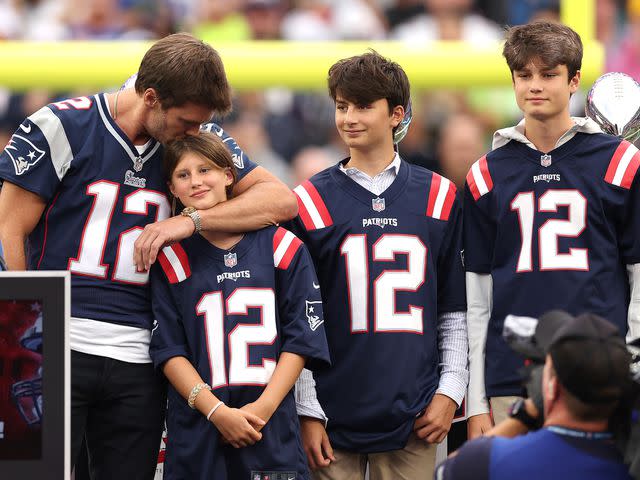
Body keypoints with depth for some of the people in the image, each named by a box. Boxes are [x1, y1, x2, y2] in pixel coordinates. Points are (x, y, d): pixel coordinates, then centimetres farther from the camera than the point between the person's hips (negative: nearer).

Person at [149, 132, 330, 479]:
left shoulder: (282, 247, 6)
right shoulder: (171, 259, 6)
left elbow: (300, 339, 3)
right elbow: (169, 350, 1)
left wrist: (264, 407, -10)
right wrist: (217, 412, -13)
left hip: (273, 430, 0)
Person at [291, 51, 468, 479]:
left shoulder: (439, 198, 8)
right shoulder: (311, 203, 4)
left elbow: (454, 312, 12)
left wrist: (450, 391, 3)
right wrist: (307, 412, -3)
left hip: (414, 419, 1)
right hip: (334, 418, -1)